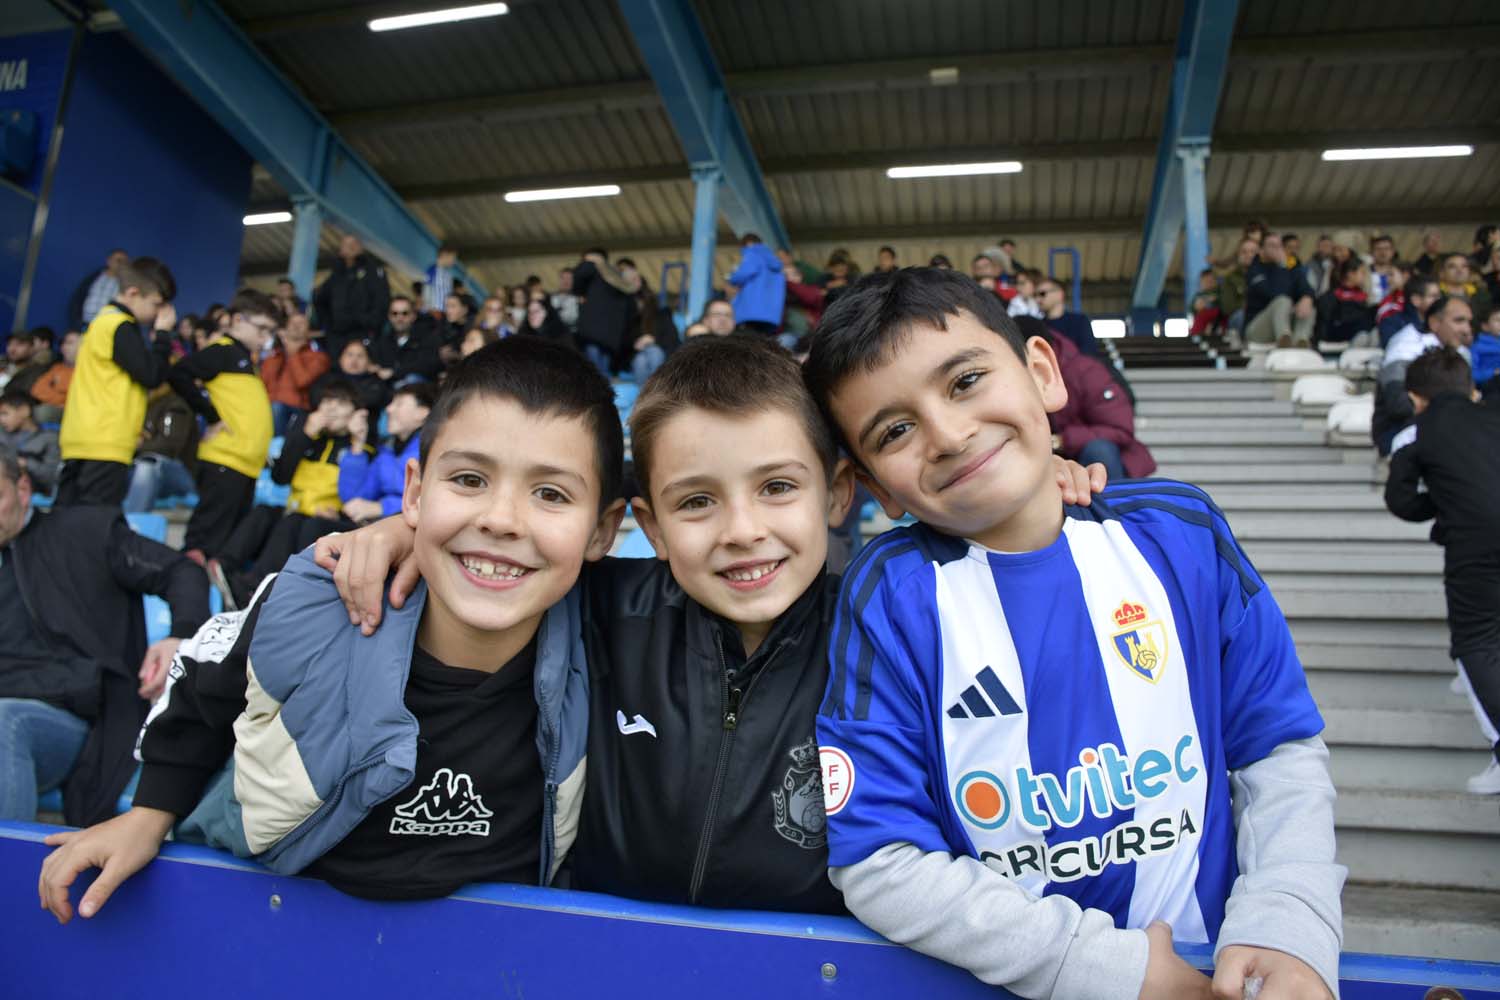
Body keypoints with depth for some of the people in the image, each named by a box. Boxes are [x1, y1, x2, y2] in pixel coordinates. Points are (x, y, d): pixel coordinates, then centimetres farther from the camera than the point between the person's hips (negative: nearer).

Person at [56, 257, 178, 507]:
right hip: (105, 444, -10)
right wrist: (162, 333, -5)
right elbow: (152, 376, -14)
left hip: (80, 439, 10)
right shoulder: (121, 327, -10)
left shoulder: (104, 320, 20)